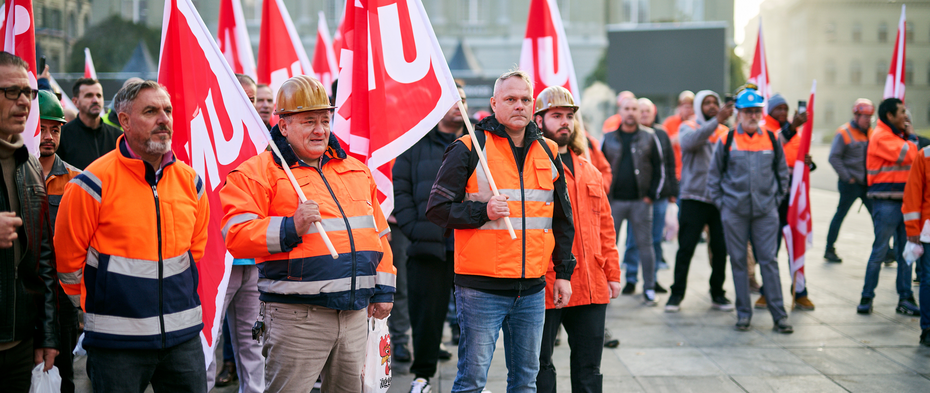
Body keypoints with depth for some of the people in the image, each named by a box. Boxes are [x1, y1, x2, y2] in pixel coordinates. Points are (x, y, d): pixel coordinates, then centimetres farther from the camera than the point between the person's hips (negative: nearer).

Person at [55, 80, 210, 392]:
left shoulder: (189, 180, 6)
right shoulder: (95, 182, -9)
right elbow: (68, 256, -3)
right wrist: (93, 308, 7)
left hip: (184, 333, 4)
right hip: (116, 339, -4)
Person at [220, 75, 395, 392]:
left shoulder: (356, 170, 16)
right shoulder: (258, 173, -3)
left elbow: (378, 232, 20)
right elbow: (236, 236, -11)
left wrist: (383, 289, 15)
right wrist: (290, 228, -23)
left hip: (355, 314, 6)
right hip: (296, 316, -6)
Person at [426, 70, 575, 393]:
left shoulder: (548, 153, 11)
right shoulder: (469, 150, -4)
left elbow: (562, 218, 19)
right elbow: (436, 208, -4)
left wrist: (563, 272, 16)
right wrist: (482, 211, -18)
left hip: (532, 290, 5)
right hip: (481, 288, -5)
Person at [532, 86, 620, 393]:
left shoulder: (589, 170, 17)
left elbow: (605, 225, 20)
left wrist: (612, 273, 14)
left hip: (592, 287, 6)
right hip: (545, 285, -6)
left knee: (589, 367, 12)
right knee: (540, 366, 6)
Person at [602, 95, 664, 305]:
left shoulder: (649, 137, 6)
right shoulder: (609, 138, 8)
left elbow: (659, 169, 7)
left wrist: (651, 195, -2)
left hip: (640, 201, -1)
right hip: (614, 201, 1)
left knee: (645, 244, 2)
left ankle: (649, 289, 9)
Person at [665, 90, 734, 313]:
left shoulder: (726, 133, 12)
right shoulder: (688, 128, 2)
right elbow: (690, 141, -22)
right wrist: (716, 121, -32)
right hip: (694, 198, -3)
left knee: (721, 248, 5)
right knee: (686, 248, -2)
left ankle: (718, 294, 19)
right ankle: (677, 294, 8)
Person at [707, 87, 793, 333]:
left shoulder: (772, 139, 6)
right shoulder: (727, 140, 1)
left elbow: (782, 172, 16)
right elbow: (714, 174, 8)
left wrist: (776, 199, 8)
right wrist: (720, 202, 2)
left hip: (766, 211, 1)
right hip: (734, 212, -1)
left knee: (769, 260, -1)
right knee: (738, 261, 4)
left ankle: (779, 315, 3)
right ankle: (743, 313, 13)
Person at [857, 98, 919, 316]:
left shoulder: (898, 135, 17)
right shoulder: (881, 136, -12)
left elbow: (913, 157, 17)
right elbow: (909, 155, -20)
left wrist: (909, 136, 5)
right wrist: (911, 137, -6)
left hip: (903, 200, 8)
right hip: (886, 201, -8)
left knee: (905, 252, 8)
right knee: (880, 251, -4)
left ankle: (905, 299, 13)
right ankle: (867, 298, 5)